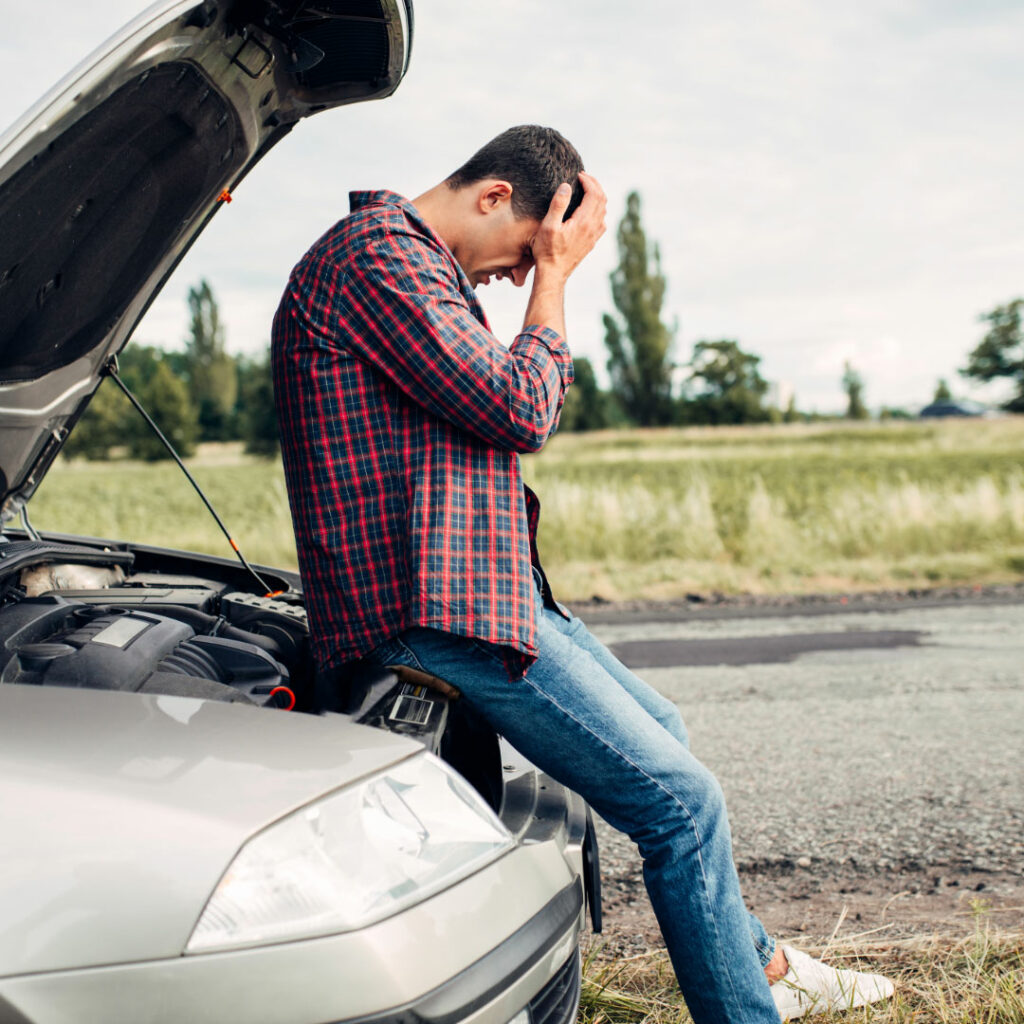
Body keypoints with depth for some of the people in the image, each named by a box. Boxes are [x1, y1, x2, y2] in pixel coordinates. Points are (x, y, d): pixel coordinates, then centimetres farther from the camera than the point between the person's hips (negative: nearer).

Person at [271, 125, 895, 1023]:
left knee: (660, 731, 22)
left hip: (491, 581, 12)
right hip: (437, 611, -12)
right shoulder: (376, 253, -14)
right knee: (680, 798, -8)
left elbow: (523, 403, 22)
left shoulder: (414, 262, 20)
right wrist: (553, 275, -8)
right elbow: (520, 412, -18)